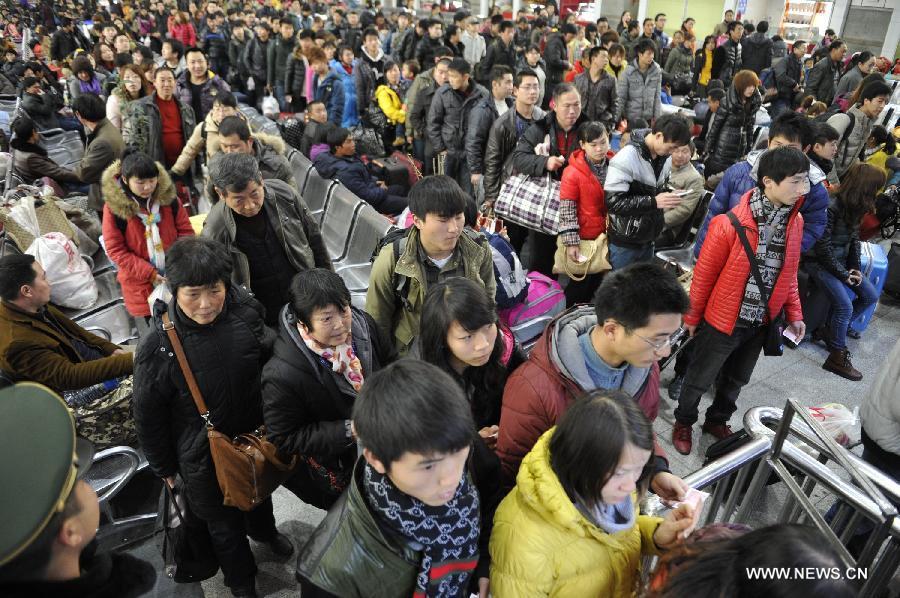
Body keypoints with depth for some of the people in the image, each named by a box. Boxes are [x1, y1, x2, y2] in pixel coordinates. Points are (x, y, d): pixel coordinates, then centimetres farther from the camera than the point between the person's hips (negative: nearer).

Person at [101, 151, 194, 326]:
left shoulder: (167, 195, -6)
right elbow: (115, 250, -10)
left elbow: (186, 231, 1)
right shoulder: (113, 206, -13)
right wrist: (149, 273, -18)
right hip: (141, 283, -2)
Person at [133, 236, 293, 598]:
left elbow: (270, 360, -1)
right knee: (225, 524, 21)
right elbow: (148, 416, -13)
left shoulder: (245, 312, -21)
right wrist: (163, 467, -1)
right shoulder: (158, 347, -28)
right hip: (204, 458, -3)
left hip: (256, 435, 3)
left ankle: (265, 531, 67)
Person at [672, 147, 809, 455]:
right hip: (722, 321, -5)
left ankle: (717, 421, 47)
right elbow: (704, 274, -13)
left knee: (736, 379, 24)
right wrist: (692, 317, -4)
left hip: (761, 323, 6)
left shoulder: (795, 221, -3)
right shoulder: (730, 224, -22)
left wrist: (794, 314, 7)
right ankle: (683, 422, 37)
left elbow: (788, 273, 10)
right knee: (700, 378, 14)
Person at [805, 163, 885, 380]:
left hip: (841, 260, 9)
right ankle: (837, 357, -4)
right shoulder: (832, 207, -23)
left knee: (870, 296, 7)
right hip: (820, 262, -9)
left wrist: (855, 268, 2)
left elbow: (854, 239, 12)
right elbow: (823, 247, -21)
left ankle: (833, 330, 19)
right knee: (844, 306, -17)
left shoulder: (855, 206, 2)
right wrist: (843, 275, -13)